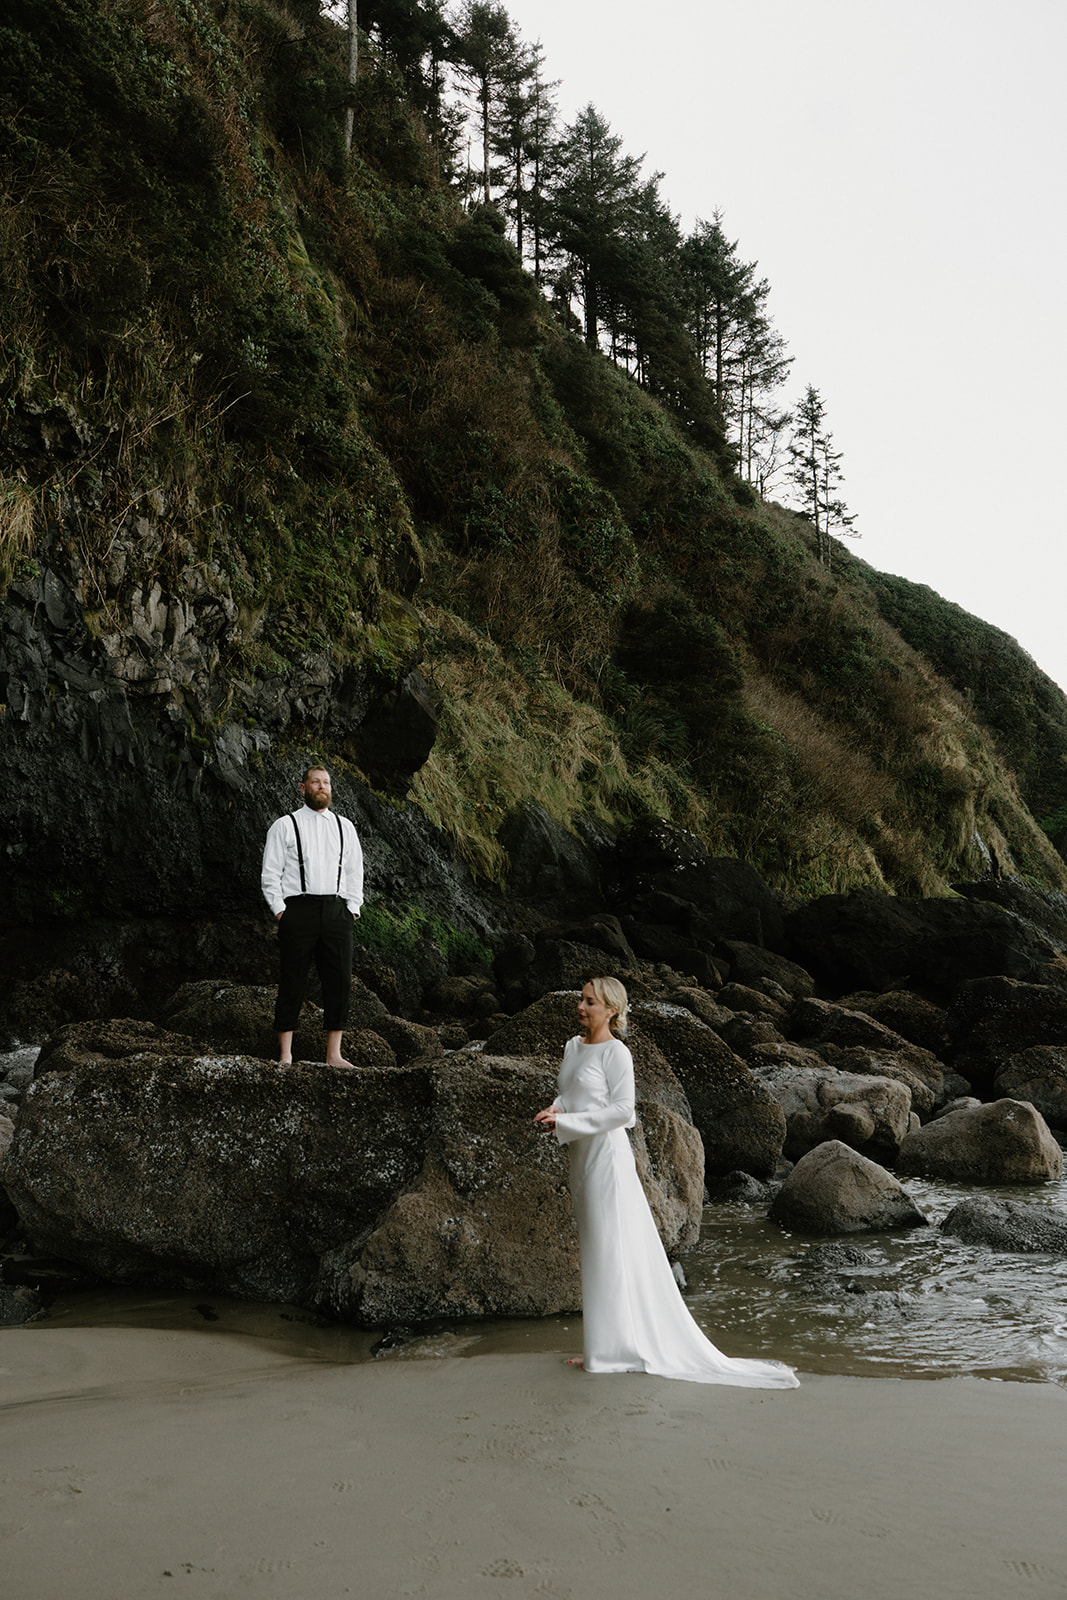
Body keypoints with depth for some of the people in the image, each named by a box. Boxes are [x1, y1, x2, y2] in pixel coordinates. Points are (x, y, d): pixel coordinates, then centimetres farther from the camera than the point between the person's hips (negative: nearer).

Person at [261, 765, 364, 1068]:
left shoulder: (344, 827, 16)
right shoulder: (284, 826, 4)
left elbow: (354, 871, 18)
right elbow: (270, 874, 2)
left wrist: (352, 909, 8)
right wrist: (280, 911, -7)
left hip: (336, 910, 4)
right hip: (297, 909, -4)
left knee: (340, 982, 0)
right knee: (292, 983, -3)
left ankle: (334, 1054, 7)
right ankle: (285, 1055, 3)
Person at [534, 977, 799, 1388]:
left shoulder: (615, 1052, -12)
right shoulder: (573, 1047, 12)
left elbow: (622, 1109, -16)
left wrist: (566, 1121, -17)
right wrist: (556, 1110, -3)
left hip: (606, 1153, -9)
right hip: (581, 1156, 9)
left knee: (612, 1249, -2)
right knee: (595, 1249, 13)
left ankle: (618, 1347, 6)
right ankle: (604, 1346, 21)